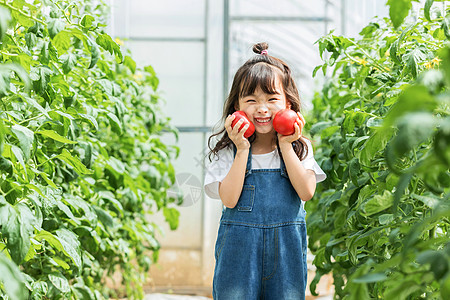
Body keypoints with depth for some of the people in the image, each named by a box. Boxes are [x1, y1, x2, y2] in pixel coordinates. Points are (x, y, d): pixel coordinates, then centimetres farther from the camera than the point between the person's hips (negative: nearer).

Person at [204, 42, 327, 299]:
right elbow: (229, 199, -11)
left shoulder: (300, 147, 3)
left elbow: (307, 192, -10)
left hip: (286, 249, 1)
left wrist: (285, 145, -10)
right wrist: (242, 150, -14)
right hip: (239, 249, -1)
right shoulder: (228, 149, 0)